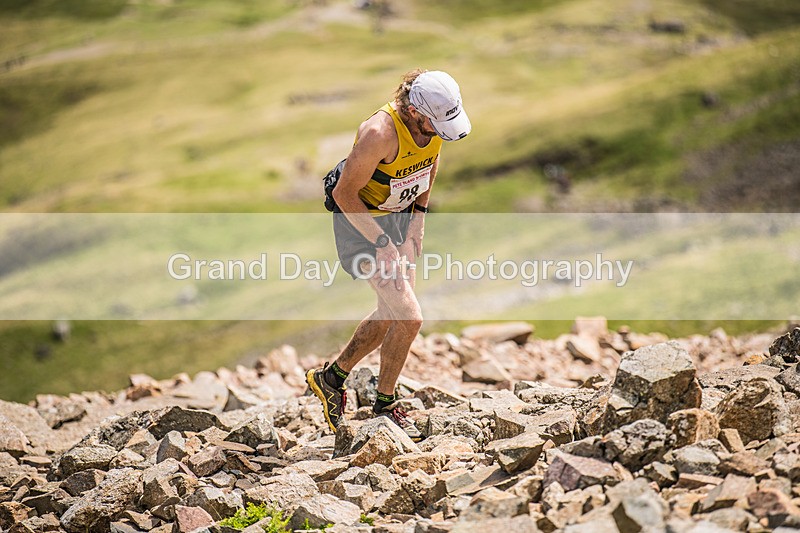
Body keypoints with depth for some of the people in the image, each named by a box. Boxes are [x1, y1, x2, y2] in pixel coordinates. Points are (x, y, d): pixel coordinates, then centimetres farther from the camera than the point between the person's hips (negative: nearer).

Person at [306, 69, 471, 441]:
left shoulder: (436, 123, -12)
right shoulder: (380, 134, -33)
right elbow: (345, 193, -25)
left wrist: (418, 217, 5)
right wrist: (382, 245, -24)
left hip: (400, 215, 8)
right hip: (360, 218, -8)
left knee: (391, 312, 16)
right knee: (409, 317, -13)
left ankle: (332, 377, 33)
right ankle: (384, 405, 7)